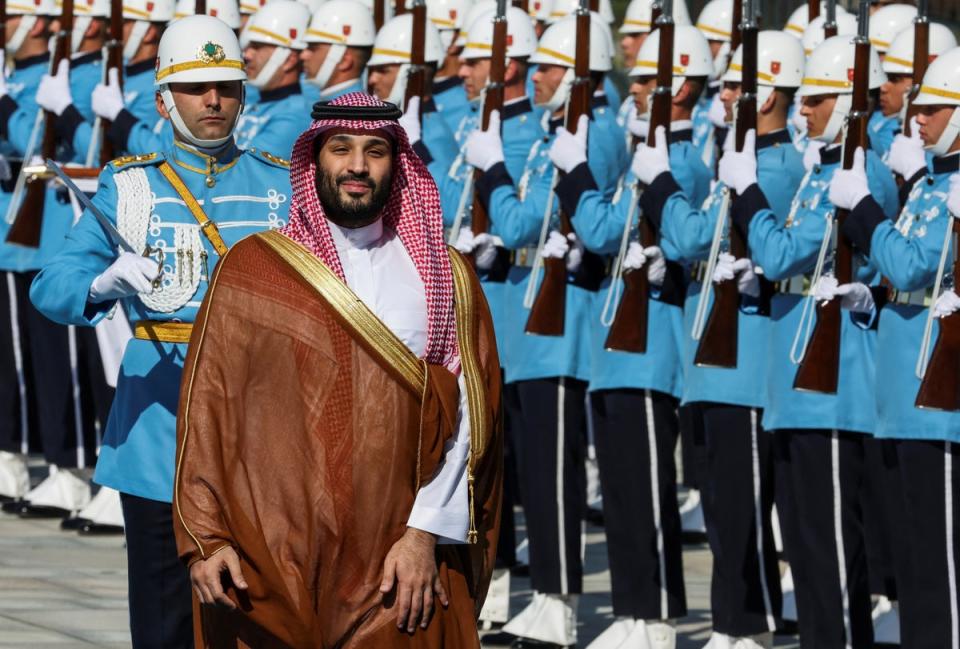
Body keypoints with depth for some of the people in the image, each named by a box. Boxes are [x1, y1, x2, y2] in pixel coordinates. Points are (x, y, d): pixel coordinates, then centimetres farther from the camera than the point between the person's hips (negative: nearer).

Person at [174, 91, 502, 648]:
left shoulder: (443, 277, 9)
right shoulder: (252, 268, 5)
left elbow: (464, 418, 2)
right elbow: (209, 406, 2)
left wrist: (426, 535, -8)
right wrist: (205, 536, -6)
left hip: (400, 564, 1)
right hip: (273, 562, -1)